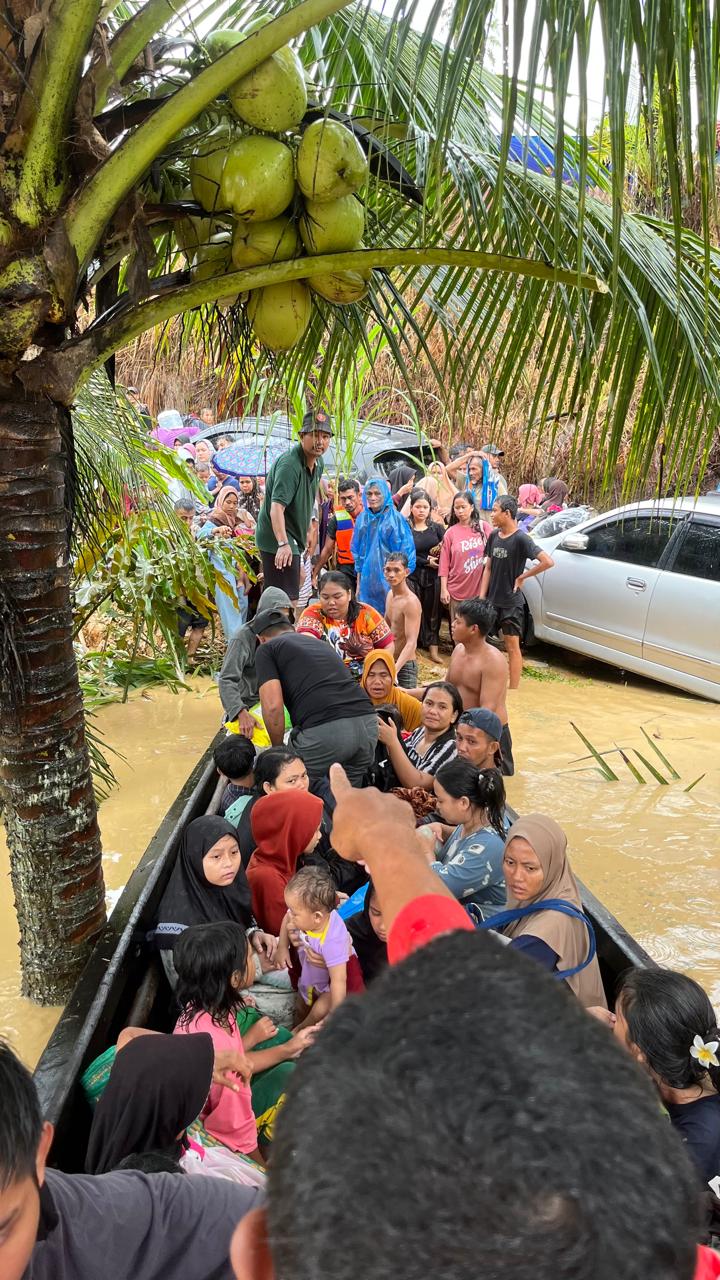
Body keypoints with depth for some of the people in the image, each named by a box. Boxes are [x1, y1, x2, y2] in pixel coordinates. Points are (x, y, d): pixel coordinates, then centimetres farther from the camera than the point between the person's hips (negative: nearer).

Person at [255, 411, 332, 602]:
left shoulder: (318, 462, 8)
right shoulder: (289, 464, -23)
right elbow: (277, 507, -33)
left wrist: (307, 531, 26)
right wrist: (283, 544, -44)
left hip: (293, 539, 10)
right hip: (278, 541, -10)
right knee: (288, 602, -14)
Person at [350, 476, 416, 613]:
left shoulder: (395, 519, -7)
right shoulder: (362, 519, 7)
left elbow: (406, 551, -5)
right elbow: (357, 551, 14)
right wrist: (358, 584, 12)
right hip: (367, 580, 4)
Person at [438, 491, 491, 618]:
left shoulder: (483, 527, 1)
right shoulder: (451, 532, 0)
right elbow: (444, 563, 0)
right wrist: (443, 589, -3)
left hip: (480, 589, 0)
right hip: (457, 590, 0)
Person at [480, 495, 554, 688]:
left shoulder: (521, 539, -15)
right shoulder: (494, 536, 4)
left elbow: (548, 562, -24)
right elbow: (488, 568, 8)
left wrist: (522, 577, -15)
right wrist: (481, 597, 2)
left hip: (511, 603, -6)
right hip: (491, 600, 6)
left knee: (512, 646, 2)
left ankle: (514, 691, 7)